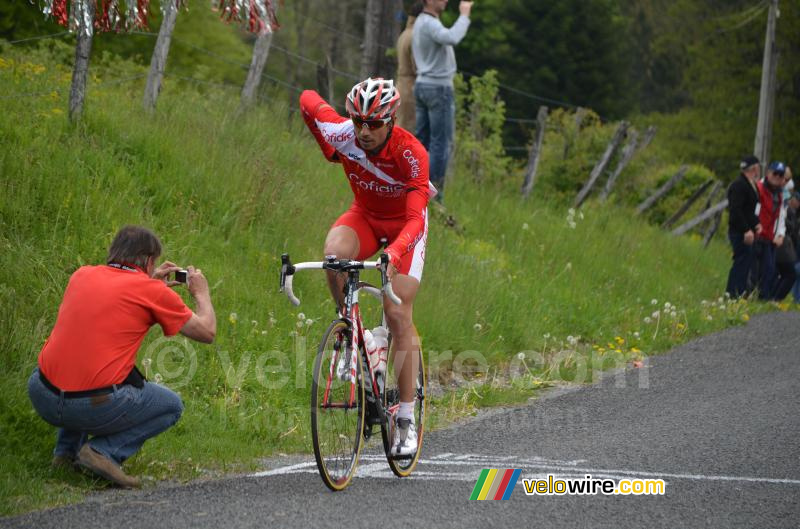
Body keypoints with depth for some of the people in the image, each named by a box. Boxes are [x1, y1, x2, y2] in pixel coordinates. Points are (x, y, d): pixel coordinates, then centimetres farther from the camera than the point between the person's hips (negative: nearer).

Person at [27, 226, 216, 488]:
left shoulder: (82, 275, 13)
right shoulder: (152, 291, -1)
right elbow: (207, 332, 9)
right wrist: (202, 294, 28)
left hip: (41, 397, 6)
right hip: (95, 406, -6)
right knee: (172, 406, 21)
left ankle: (66, 449, 23)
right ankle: (105, 451, -1)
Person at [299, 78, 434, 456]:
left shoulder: (411, 152, -34)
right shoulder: (342, 134, -26)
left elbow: (416, 218, -41)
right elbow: (307, 99, -6)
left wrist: (394, 255, -59)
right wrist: (330, 151, 2)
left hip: (404, 223, -2)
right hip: (365, 215, 3)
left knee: (398, 315, -12)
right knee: (334, 251, -34)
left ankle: (406, 419, -6)